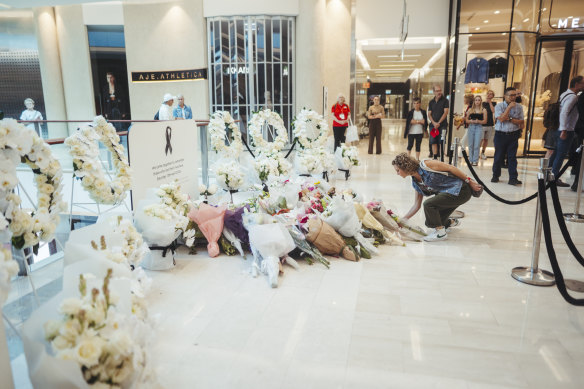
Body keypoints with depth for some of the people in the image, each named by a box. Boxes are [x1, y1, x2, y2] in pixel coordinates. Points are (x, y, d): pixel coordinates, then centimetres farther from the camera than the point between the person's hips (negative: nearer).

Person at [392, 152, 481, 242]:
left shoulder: (425, 165, -17)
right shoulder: (416, 183, 6)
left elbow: (451, 168, -14)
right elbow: (416, 206, 10)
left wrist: (469, 181, -12)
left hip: (461, 189, -8)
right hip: (449, 192, 8)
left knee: (428, 204, -22)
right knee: (430, 222, 8)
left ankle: (440, 232, -6)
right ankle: (451, 222, 37)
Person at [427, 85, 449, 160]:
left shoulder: (445, 100, 1)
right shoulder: (431, 102, 12)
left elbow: (445, 112, -7)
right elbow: (429, 114, 8)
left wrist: (439, 123, -13)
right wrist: (434, 123, -8)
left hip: (442, 125, -4)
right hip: (433, 125, 4)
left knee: (441, 142, -6)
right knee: (433, 142, 1)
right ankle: (435, 158, 6)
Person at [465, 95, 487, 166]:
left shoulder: (483, 110, 3)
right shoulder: (470, 110, 10)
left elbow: (485, 121, 1)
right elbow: (466, 120, 11)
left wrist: (478, 121, -15)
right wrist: (471, 121, -9)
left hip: (479, 128, -3)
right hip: (471, 127, 3)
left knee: (477, 145, -6)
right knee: (471, 145, 5)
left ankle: (475, 160, -2)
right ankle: (471, 160, 13)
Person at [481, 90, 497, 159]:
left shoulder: (494, 103, 6)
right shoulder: (482, 103, 6)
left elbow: (493, 111, -13)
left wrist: (490, 102, -8)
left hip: (490, 124, 1)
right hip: (482, 124, -1)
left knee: (486, 139, 8)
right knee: (481, 139, -9)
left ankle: (483, 153, 19)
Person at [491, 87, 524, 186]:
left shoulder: (519, 107, 6)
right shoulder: (499, 106, -1)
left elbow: (521, 122, 1)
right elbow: (501, 119, -16)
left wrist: (510, 119, -11)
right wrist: (509, 107, -14)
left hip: (513, 135, 1)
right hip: (500, 134, -1)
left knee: (512, 157, -1)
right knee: (499, 156, 6)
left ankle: (513, 178, 0)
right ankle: (495, 176, 20)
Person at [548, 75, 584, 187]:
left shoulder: (566, 94, 13)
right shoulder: (572, 96, -16)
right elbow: (564, 113, -27)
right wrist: (564, 130, -28)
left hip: (561, 129, 10)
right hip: (566, 131, -10)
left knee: (557, 153, 16)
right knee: (561, 155, -4)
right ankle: (554, 179, 1)